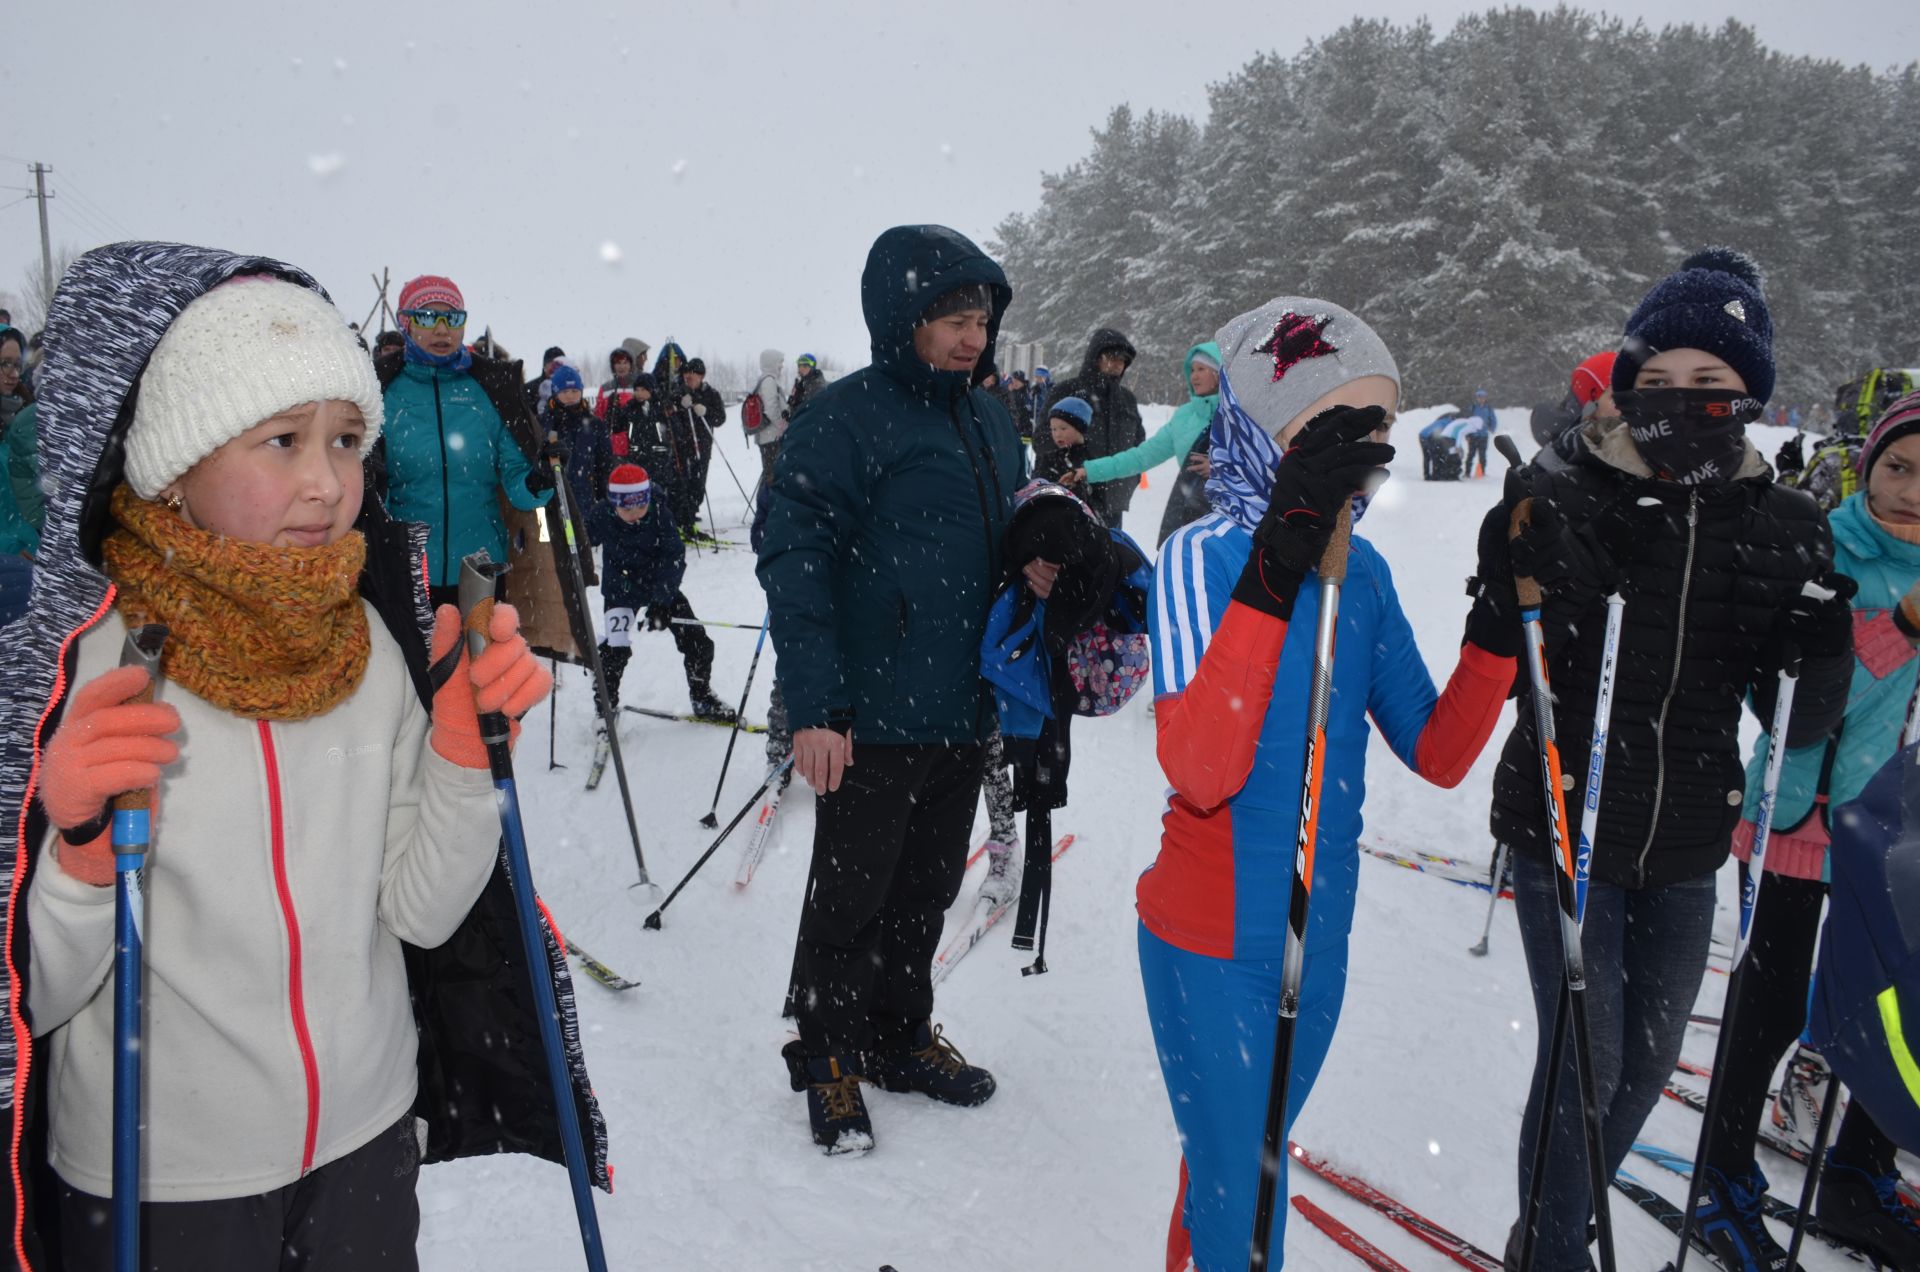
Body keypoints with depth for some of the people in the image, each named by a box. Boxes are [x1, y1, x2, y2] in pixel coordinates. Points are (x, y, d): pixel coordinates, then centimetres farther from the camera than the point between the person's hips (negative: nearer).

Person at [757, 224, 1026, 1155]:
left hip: (962, 712, 7)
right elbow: (794, 561, -16)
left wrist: (1037, 558, 3)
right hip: (872, 718, -7)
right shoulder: (842, 419, -12)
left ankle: (900, 1034, 36)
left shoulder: (991, 421, 12)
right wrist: (812, 704, -22)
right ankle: (828, 1054, 26)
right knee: (852, 895, 6)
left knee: (928, 887, 18)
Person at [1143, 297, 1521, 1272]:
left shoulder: (1361, 569, 2)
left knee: (1243, 1163, 24)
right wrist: (1276, 569, -36)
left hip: (1319, 935, 6)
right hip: (1216, 942, -6)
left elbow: (1437, 754, 4)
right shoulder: (1205, 554, -17)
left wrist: (1497, 622, -11)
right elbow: (1200, 772, -31)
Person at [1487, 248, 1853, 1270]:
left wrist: (1818, 645, -21)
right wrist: (1519, 588, -31)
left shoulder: (1785, 528, -3)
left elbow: (1797, 724, -1)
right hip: (1566, 831, -4)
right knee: (1585, 1062, 0)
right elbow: (1518, 674, -12)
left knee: (1648, 1063, 17)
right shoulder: (1569, 502, -12)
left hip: (1685, 846, 4)